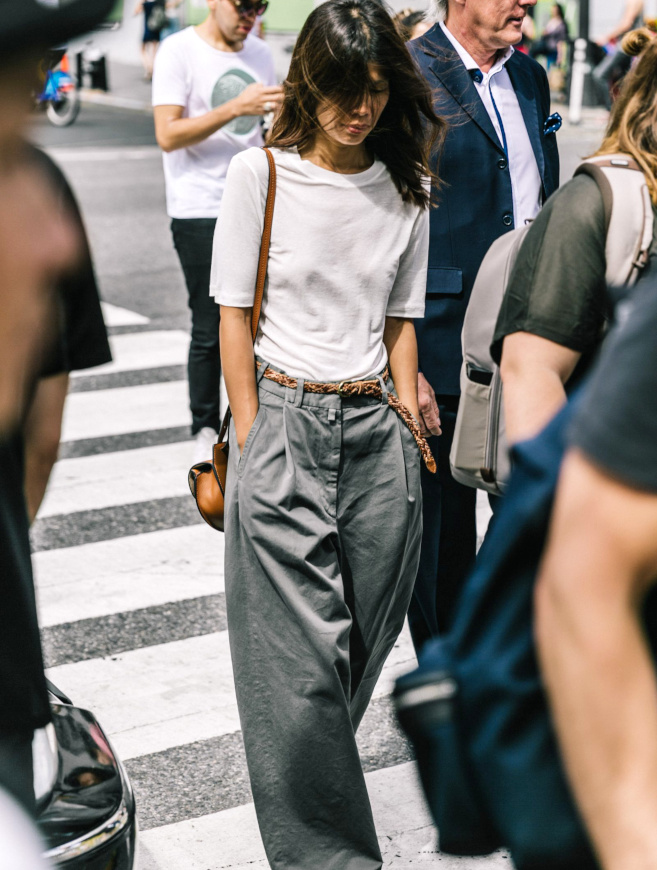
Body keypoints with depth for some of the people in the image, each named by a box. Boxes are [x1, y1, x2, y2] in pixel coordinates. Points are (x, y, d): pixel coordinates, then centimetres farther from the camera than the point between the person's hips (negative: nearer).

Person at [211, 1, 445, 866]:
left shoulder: (406, 187, 7)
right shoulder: (260, 173, -4)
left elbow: (401, 319, 13)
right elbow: (235, 313, -2)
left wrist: (408, 421, 7)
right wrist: (250, 438, -5)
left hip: (376, 428, 4)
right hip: (285, 425, -4)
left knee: (362, 642, 9)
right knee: (305, 658, -2)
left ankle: (311, 783, 31)